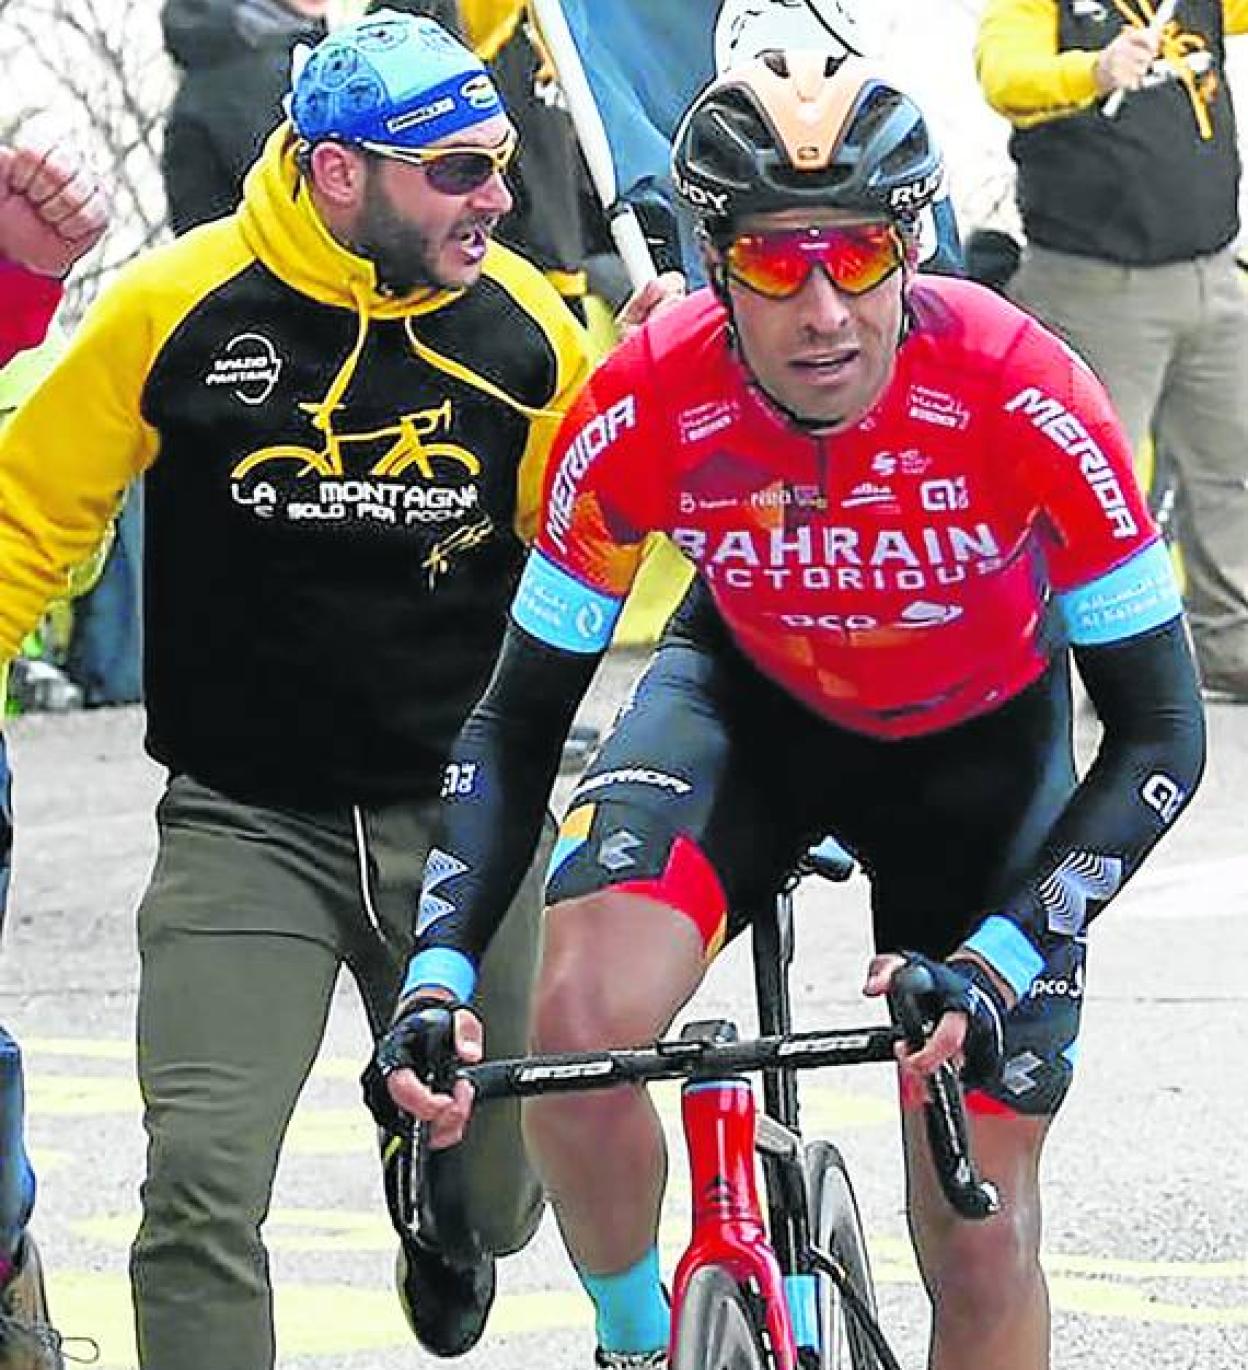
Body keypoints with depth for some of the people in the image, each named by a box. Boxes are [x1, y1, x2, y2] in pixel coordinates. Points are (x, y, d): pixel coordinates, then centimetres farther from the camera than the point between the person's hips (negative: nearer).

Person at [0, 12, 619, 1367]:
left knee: (494, 1191, 12)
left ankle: (445, 1224, 49)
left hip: (457, 811, 2)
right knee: (202, 1179, -17)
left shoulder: (522, 327, -5)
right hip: (244, 821, -2)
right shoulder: (172, 309, -10)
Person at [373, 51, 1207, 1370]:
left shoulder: (1020, 394, -33)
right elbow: (518, 718, -17)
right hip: (748, 697, 1)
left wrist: (1004, 958, -38)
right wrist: (439, 968, -31)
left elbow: (1161, 728, -24)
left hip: (979, 737, -1)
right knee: (580, 1016, -28)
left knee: (979, 1246, -2)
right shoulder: (644, 408, -29)